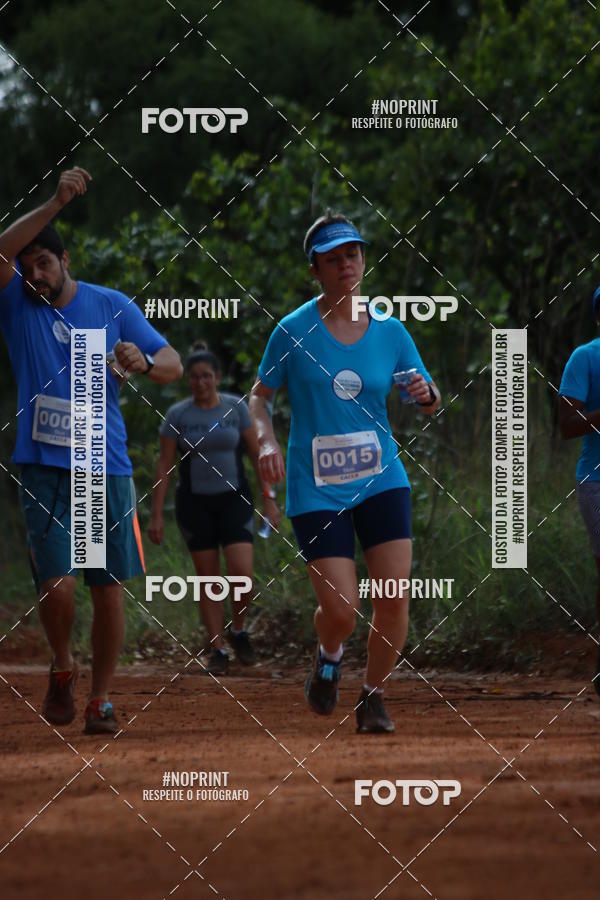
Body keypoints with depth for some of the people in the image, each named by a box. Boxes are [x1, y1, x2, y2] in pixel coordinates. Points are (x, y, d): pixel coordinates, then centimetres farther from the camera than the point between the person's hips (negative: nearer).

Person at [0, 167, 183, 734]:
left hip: (107, 467, 2)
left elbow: (174, 364, 5)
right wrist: (55, 205, -26)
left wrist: (143, 363, -18)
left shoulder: (111, 305, 7)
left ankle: (101, 698, 14)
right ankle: (62, 669, 15)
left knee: (108, 588, 2)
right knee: (57, 584, -13)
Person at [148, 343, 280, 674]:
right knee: (208, 577, 1)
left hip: (234, 499, 0)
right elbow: (164, 466, 0)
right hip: (194, 503, 0)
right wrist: (156, 514, -3)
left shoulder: (236, 408, 0)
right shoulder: (177, 415, -1)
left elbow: (257, 455, 3)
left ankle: (238, 630, 13)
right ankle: (217, 650, 8)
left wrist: (269, 498, -3)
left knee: (242, 573, -14)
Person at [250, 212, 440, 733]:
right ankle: (329, 656, 25)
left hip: (382, 480, 2)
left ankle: (373, 696, 14)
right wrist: (266, 440, -13)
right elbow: (259, 397, 5)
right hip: (315, 489, -2)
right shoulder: (294, 331, -4)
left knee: (394, 598, -9)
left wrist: (427, 394, -12)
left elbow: (429, 402, 11)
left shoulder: (390, 332, 3)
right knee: (341, 610, -11)